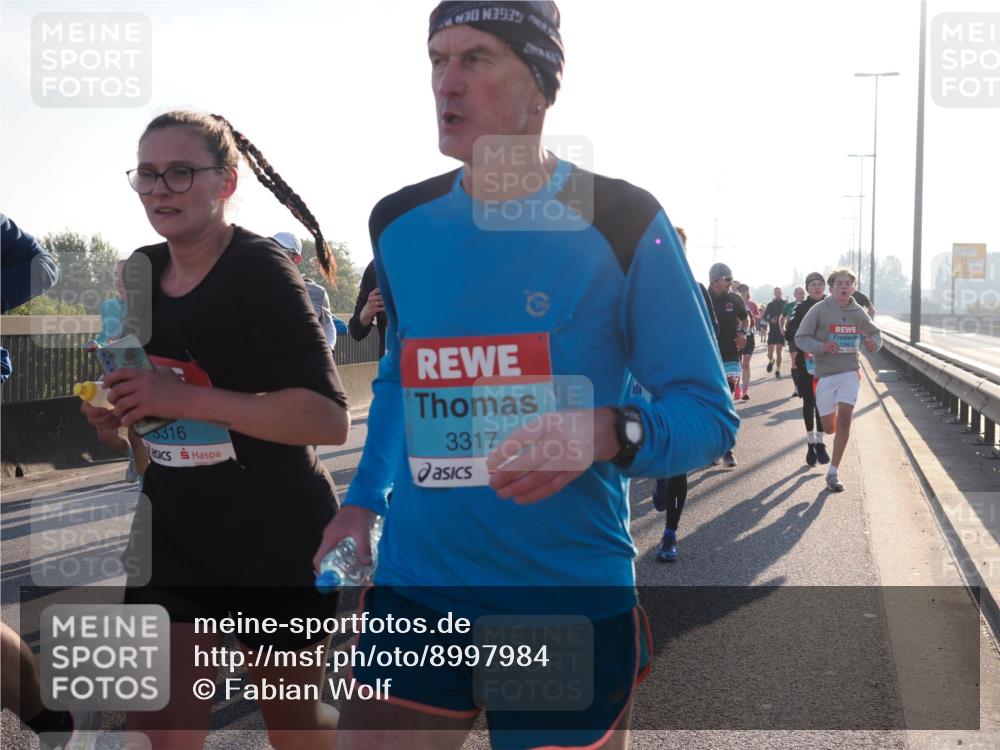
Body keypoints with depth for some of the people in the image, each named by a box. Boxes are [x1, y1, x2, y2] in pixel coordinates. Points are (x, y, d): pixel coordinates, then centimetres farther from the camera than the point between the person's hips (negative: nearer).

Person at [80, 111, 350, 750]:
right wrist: (114, 413, -2)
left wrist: (187, 398, -28)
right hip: (174, 534, 5)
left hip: (278, 538, -5)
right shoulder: (140, 272, 4)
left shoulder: (259, 268, -17)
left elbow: (330, 418, -26)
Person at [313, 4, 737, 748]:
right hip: (413, 587, 4)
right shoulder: (399, 225, 5)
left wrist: (607, 433, -27)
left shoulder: (623, 224, -9)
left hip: (575, 600, -3)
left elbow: (708, 415, -7)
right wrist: (362, 505, 11)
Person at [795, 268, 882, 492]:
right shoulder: (819, 310, -6)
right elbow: (800, 338, -5)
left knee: (844, 420, -15)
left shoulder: (858, 312, 3)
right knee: (829, 427, 6)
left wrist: (873, 343, -3)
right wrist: (821, 347, -23)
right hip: (825, 374, -1)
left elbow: (875, 332, 21)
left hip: (850, 373, 1)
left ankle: (833, 473, -8)